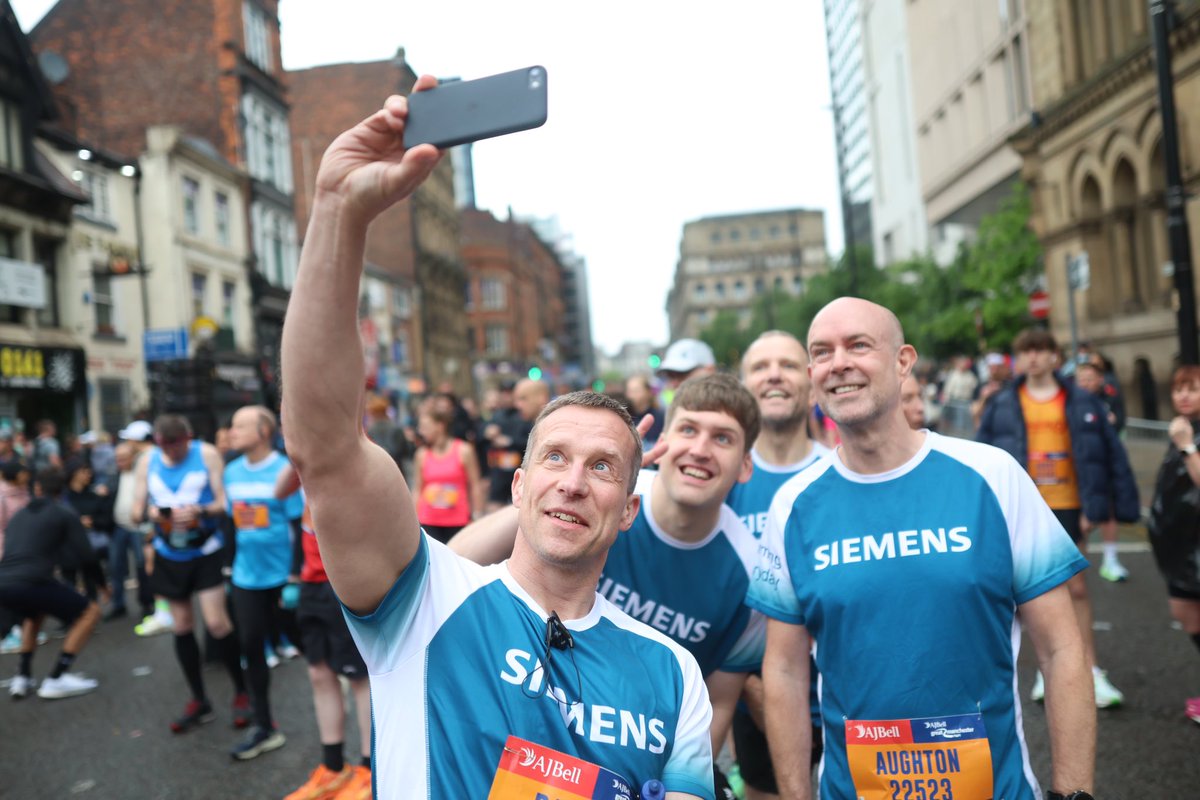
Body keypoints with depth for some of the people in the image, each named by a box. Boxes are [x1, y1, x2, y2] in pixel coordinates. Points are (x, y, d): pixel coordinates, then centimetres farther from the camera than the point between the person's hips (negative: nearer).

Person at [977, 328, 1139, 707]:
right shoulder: (1002, 405, 0)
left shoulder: (1081, 402, -1)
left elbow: (1110, 452, 0)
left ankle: (1091, 673, 14)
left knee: (1077, 590, 6)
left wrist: (1096, 505, -7)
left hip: (1068, 508, 0)